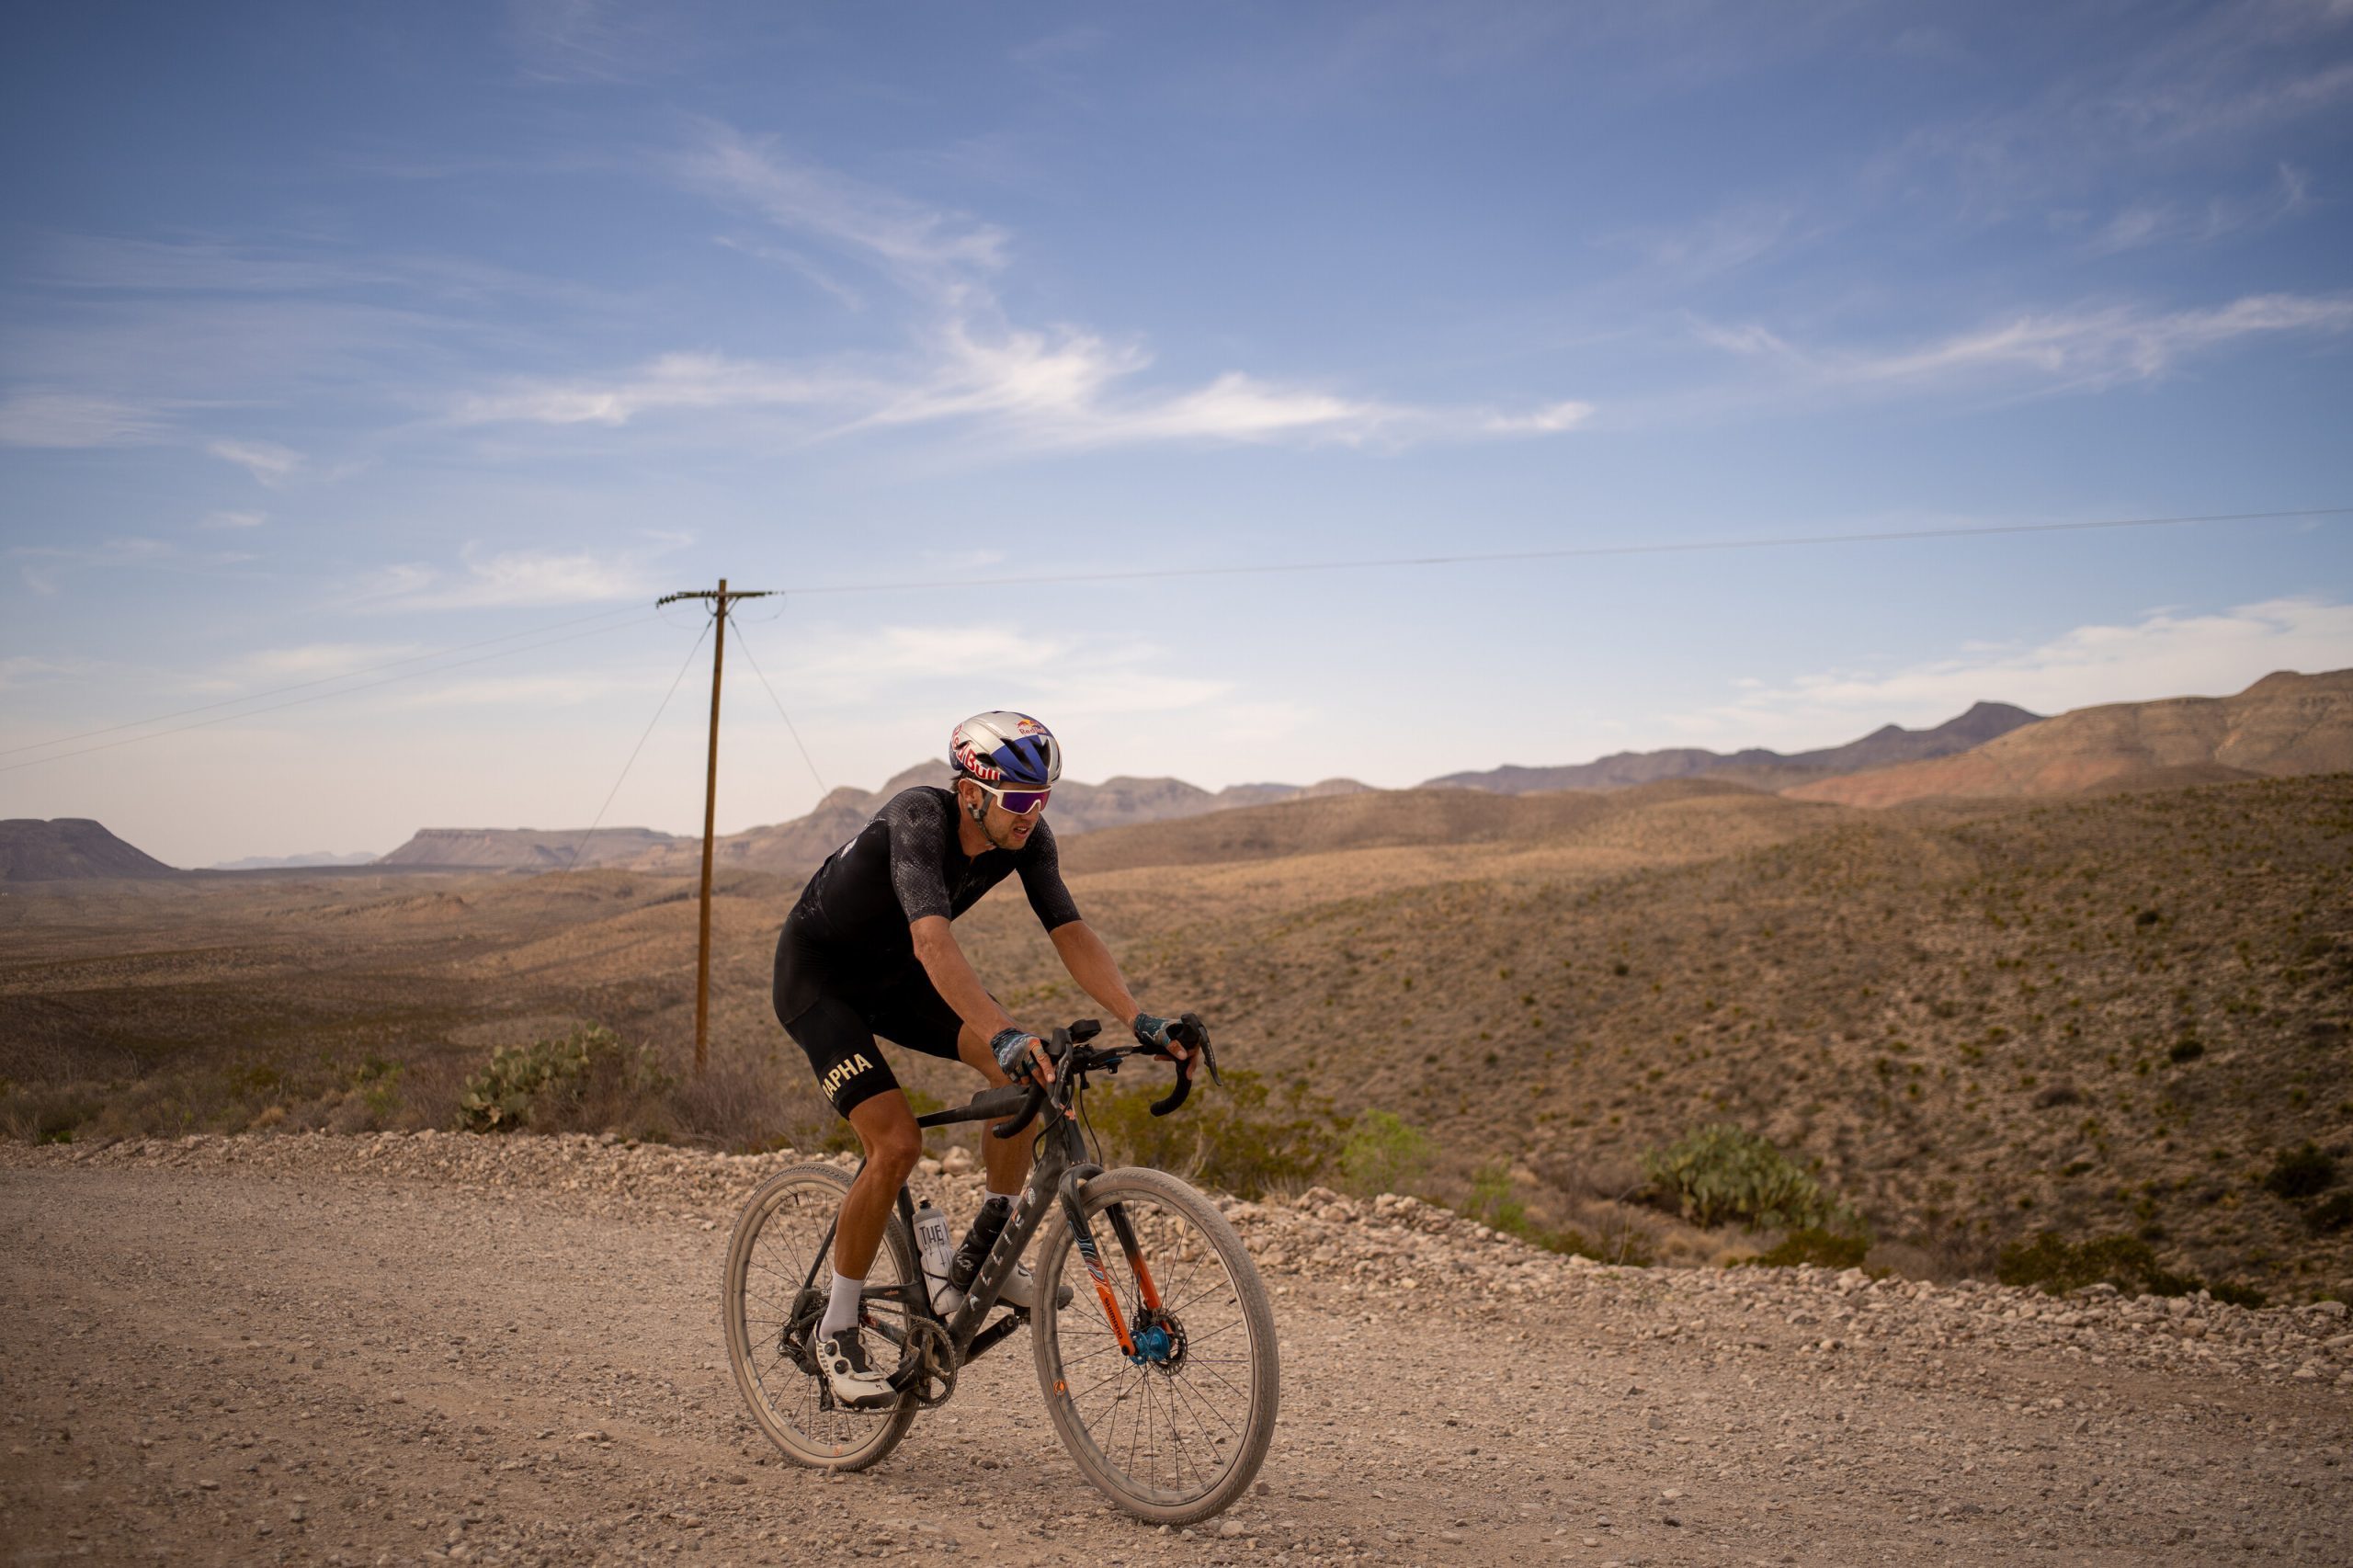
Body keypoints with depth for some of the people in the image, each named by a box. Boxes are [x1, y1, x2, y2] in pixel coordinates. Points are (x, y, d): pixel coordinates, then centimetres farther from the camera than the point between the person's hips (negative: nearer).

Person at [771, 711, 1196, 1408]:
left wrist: (1140, 1020, -33)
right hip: (817, 976, -6)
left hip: (893, 973, 6)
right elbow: (934, 943, -49)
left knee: (1025, 1069, -16)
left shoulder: (1026, 837, -15)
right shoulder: (917, 818, -35)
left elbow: (1072, 934, -19)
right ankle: (838, 1330, 0)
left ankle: (984, 1253, 1)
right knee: (896, 1143, -21)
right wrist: (1005, 1033, -62)